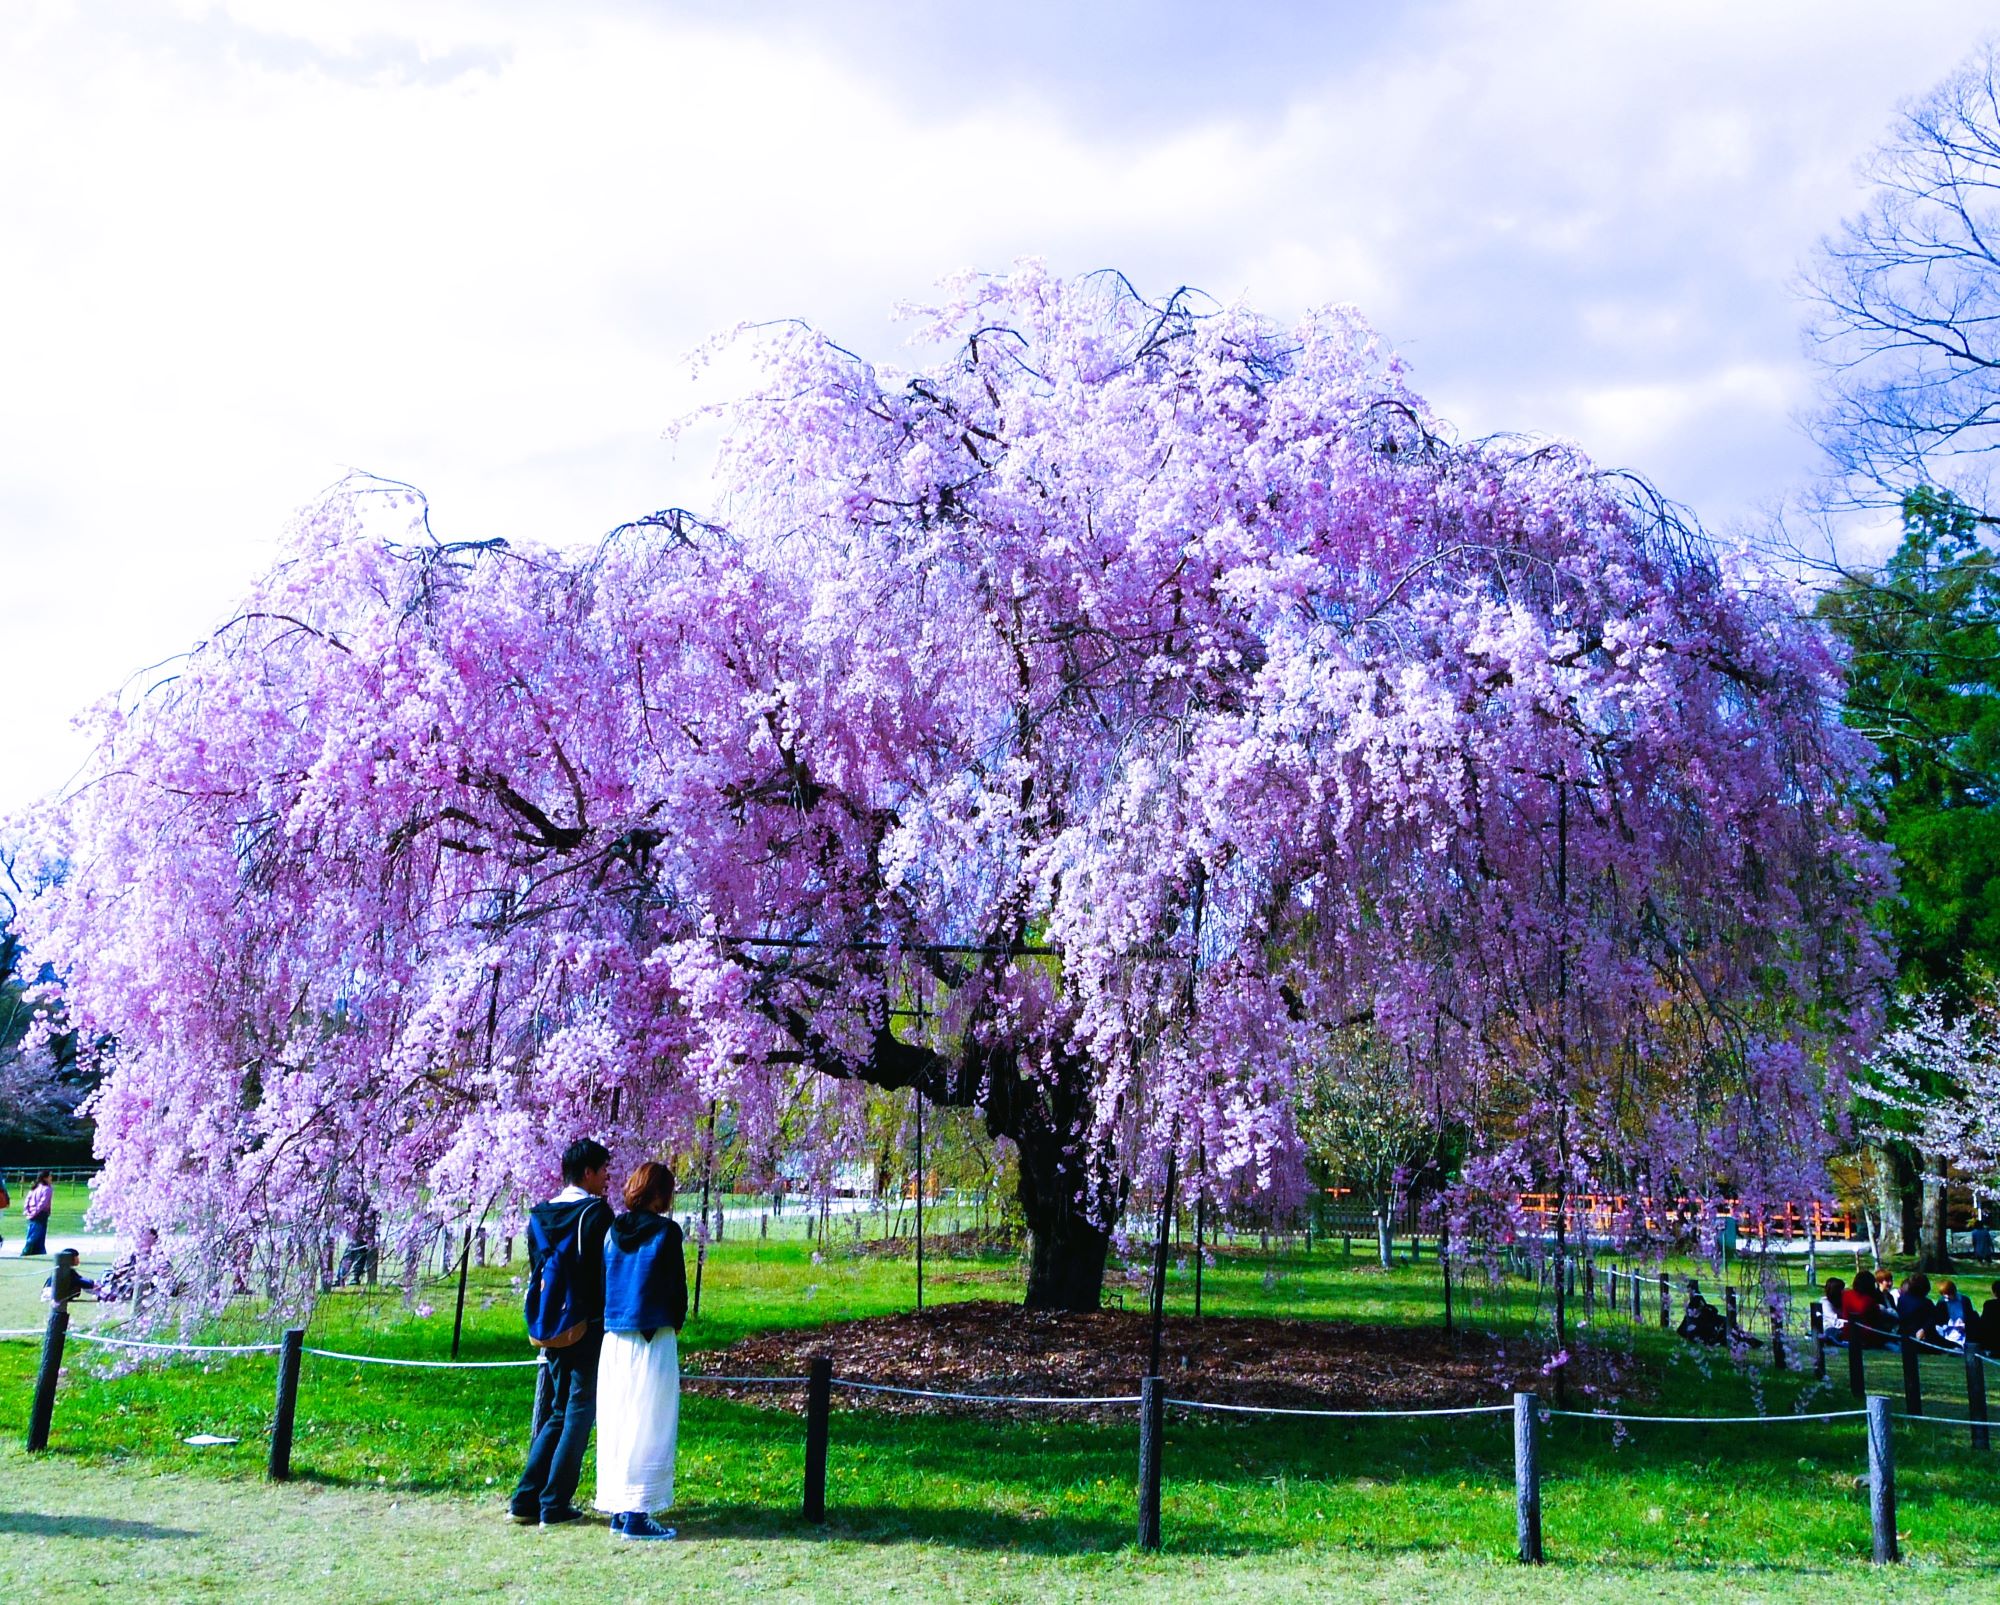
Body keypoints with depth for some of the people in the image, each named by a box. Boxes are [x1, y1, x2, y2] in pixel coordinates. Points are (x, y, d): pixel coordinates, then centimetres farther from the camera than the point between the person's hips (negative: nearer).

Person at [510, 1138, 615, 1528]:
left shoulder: (539, 1216, 9)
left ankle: (525, 1499, 12)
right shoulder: (596, 1212, -12)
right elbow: (607, 1270, -13)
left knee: (559, 1412, 16)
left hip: (549, 1330, 7)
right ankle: (554, 1505, 4)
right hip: (586, 1327, -7)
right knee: (579, 1412, 2)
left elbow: (535, 1273, 14)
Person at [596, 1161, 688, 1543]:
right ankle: (637, 1514, 0)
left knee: (616, 1425, 12)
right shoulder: (666, 1231, -9)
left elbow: (601, 1281, 11)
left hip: (614, 1339, 6)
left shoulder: (613, 1231, 6)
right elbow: (677, 1285, -5)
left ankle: (619, 1511, 18)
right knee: (648, 1428, 0)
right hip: (654, 1340, -6)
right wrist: (676, 1323, 11)